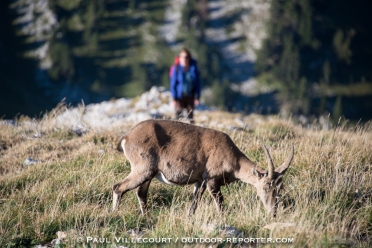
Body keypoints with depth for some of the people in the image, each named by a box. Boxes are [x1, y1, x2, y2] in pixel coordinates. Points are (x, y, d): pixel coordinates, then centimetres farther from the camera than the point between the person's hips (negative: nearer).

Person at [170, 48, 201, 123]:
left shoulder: (193, 68, -3)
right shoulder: (176, 69, -9)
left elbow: (197, 83, 3)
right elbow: (173, 84, -5)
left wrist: (197, 97, 0)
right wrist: (174, 98, -8)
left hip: (190, 96, 3)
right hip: (180, 96, -2)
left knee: (190, 116, 8)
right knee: (179, 115, -3)